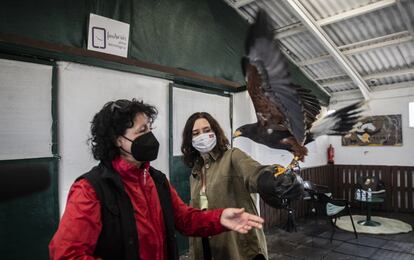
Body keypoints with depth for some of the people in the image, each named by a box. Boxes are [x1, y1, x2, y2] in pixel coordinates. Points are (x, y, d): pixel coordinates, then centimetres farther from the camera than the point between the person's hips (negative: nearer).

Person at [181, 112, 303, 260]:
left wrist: (271, 180, -56)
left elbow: (253, 172, -33)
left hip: (240, 246, -5)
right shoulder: (195, 173, 7)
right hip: (205, 247, 6)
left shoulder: (232, 156, -11)